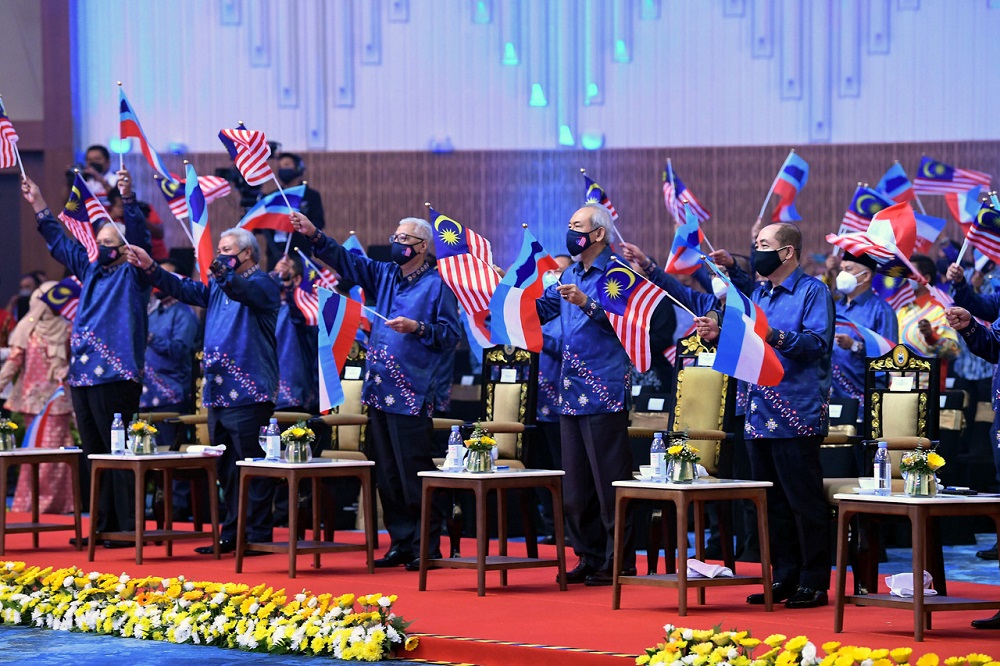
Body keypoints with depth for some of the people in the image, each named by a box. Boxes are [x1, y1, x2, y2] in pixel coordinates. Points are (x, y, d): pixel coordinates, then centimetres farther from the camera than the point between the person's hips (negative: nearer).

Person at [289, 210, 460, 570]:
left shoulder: (436, 286, -3)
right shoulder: (384, 276, 15)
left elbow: (450, 335, -6)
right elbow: (347, 261, 11)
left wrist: (418, 328, -19)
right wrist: (315, 236, -1)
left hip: (411, 396, -7)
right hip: (379, 391, 7)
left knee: (416, 474, -7)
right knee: (387, 476, 9)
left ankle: (427, 548, -3)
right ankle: (400, 543, 15)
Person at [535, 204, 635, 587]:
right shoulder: (571, 276, 16)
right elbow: (539, 310, 24)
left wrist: (587, 304, -28)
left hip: (604, 393, -8)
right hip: (572, 392, 8)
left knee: (609, 482, -5)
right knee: (576, 484, 10)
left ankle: (618, 562, -1)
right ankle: (589, 557, 18)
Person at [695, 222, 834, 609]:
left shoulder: (812, 292, -4)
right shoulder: (758, 296, 19)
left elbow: (817, 343, -17)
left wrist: (775, 336, -27)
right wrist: (721, 334, 3)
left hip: (796, 414, -8)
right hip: (760, 415, 8)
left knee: (804, 503, -4)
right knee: (773, 504, 10)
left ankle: (814, 583, 0)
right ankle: (785, 577, 17)